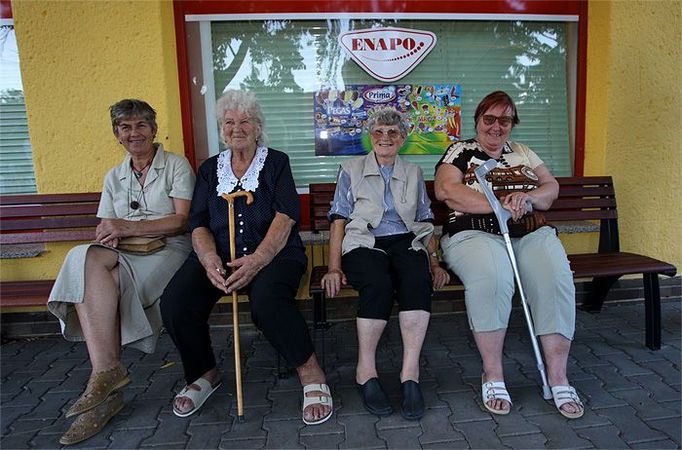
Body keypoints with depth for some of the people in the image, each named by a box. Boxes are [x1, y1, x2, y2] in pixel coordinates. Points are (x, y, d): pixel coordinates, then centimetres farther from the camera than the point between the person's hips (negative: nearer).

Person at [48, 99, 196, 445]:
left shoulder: (176, 166, 5)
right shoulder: (114, 178, 22)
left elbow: (182, 221, -7)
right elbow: (105, 229, 16)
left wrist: (128, 227, -16)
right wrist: (110, 235, -10)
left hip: (168, 251, -4)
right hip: (124, 257, 5)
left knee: (92, 270, -29)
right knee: (90, 259, -30)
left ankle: (106, 370, -21)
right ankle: (106, 383, -31)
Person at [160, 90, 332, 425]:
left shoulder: (276, 162, 10)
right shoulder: (210, 168, 19)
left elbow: (285, 217, -4)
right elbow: (198, 224, 10)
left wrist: (257, 260, -20)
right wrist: (210, 259, -13)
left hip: (273, 253, -3)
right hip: (219, 255, 4)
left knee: (268, 302, -36)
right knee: (174, 303, -23)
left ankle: (310, 372, -12)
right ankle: (204, 375, 5)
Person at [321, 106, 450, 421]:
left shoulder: (413, 173, 23)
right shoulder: (351, 170, 15)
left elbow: (426, 223, 20)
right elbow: (339, 220, 7)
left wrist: (435, 262, 5)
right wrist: (334, 267, -5)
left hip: (405, 242, 2)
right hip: (364, 244, -2)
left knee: (418, 279, -33)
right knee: (379, 284, -36)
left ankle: (410, 373, -31)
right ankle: (366, 372, -22)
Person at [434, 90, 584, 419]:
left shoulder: (523, 153, 25)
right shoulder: (461, 151, 11)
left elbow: (551, 188, 17)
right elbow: (444, 190, -7)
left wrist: (527, 197, -8)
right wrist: (498, 205, -15)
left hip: (531, 233, 4)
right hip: (475, 234, -4)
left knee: (556, 278, -27)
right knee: (492, 276, -36)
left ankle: (557, 377, -15)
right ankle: (493, 376, -21)